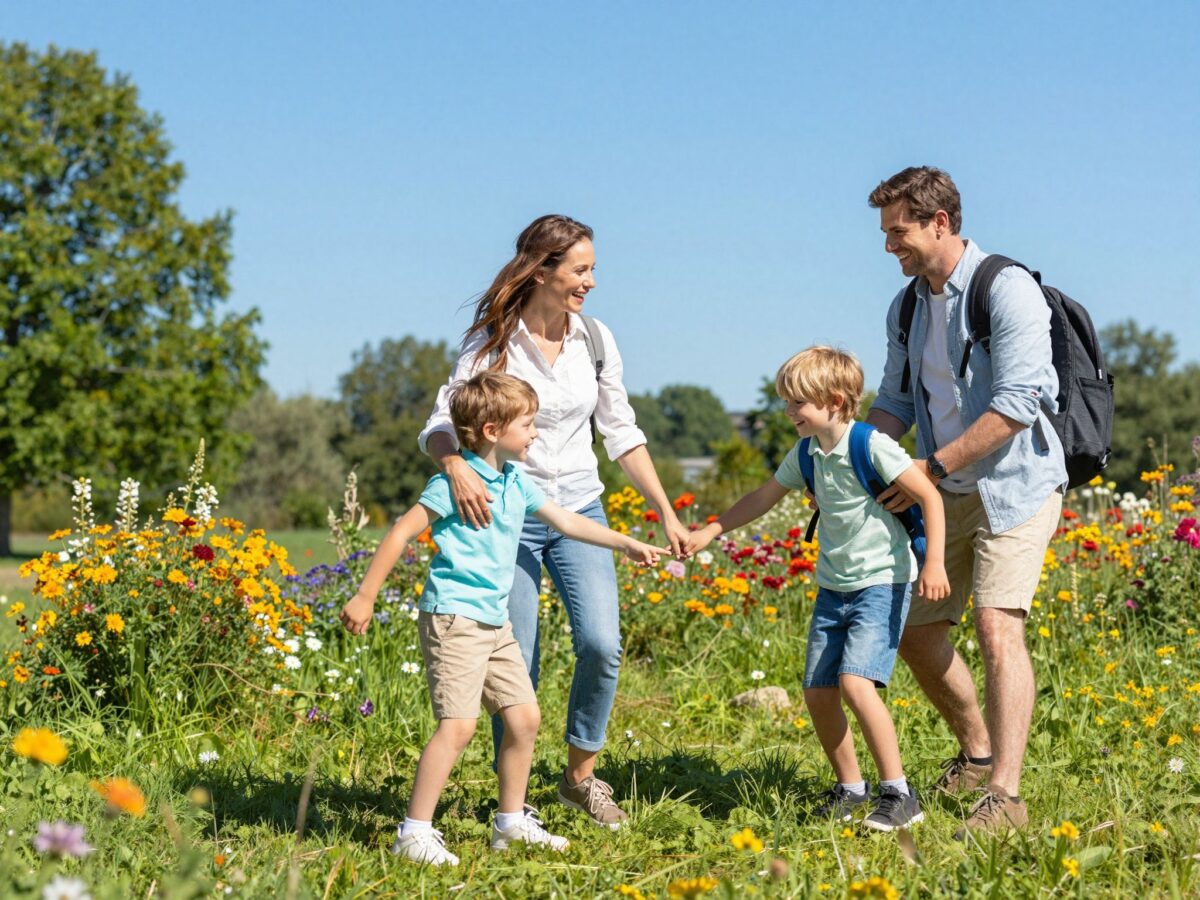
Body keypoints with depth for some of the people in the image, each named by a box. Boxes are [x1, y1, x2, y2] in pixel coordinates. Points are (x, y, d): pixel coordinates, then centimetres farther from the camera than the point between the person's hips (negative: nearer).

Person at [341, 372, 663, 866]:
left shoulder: (517, 483, 12)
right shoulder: (456, 482, -13)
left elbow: (567, 521, 25)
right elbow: (401, 532, -13)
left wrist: (626, 543, 26)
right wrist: (365, 596, -14)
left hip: (495, 621, 9)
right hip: (453, 618, -9)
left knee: (524, 717, 10)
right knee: (458, 725, -15)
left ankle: (512, 822, 24)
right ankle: (414, 833, -9)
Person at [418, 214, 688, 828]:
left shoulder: (595, 339, 2)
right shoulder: (491, 343, -10)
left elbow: (621, 434, 9)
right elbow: (440, 425, -15)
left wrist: (666, 513, 5)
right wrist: (456, 465, -38)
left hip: (580, 512, 3)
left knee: (602, 644, -14)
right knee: (515, 665, -2)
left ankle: (580, 776, 7)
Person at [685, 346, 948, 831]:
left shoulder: (872, 446, -16)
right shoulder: (806, 453, 5)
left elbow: (930, 497, -15)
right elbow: (764, 497, 17)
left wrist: (934, 563, -21)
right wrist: (709, 531, 13)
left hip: (882, 582, -8)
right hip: (833, 587, 8)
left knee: (855, 682, -22)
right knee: (817, 692, 4)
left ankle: (899, 794, -13)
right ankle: (849, 787, 22)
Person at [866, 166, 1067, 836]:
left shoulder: (1007, 290, -17)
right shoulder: (907, 310, 9)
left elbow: (1016, 404, -23)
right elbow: (896, 403, 14)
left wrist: (933, 467, -22)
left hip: (1015, 486, -8)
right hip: (948, 494, 8)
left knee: (998, 625, -21)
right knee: (915, 628, 9)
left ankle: (1004, 795, -23)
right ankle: (978, 753, 29)